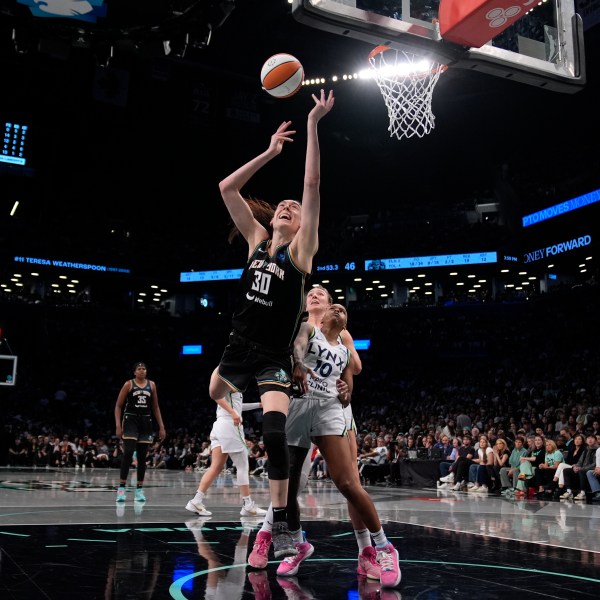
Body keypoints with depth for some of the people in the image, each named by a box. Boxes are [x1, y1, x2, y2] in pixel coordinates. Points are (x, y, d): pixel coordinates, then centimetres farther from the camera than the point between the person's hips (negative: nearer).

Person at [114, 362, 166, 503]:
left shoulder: (151, 385, 10)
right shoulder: (129, 384, 0)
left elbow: (155, 407, 14)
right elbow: (118, 406, 0)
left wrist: (161, 427, 8)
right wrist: (118, 425, -11)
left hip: (146, 422, 4)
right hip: (131, 420, -4)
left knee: (142, 457, 5)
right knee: (128, 453, -15)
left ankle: (139, 490, 11)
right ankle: (121, 488, -11)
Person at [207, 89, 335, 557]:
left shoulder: (301, 250, -6)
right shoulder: (257, 240, 7)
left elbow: (312, 184, -15)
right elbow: (228, 188, 7)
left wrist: (313, 125, -16)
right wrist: (270, 152, 7)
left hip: (274, 358, -5)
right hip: (239, 348, 6)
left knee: (274, 432, -20)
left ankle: (280, 526, -11)